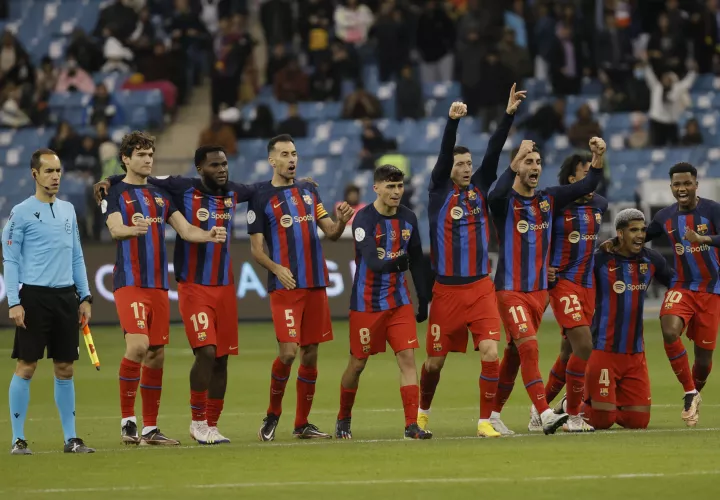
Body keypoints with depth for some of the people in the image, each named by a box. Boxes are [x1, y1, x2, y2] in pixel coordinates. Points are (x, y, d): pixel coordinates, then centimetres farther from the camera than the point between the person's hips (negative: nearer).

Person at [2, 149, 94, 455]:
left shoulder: (68, 211, 13)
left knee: (65, 368, 7)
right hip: (34, 297, -5)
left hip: (66, 297, 5)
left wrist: (85, 297, 12)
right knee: (26, 367, -4)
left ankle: (70, 438, 11)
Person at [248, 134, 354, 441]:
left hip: (316, 285, 5)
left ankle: (302, 424, 14)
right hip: (285, 286, -5)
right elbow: (256, 247, -3)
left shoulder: (309, 191, 14)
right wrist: (276, 268, -20)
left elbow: (330, 232, 14)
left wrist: (341, 221, -8)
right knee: (288, 352, -14)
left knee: (310, 354, 6)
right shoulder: (260, 197, -1)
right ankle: (272, 415, 6)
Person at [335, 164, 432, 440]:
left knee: (408, 358, -8)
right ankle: (343, 420, 28)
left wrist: (424, 300, 12)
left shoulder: (408, 218, 3)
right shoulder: (364, 219, -16)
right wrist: (392, 263, -49)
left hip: (399, 302, 4)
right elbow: (371, 260, -29)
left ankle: (412, 425, -9)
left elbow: (416, 261, 12)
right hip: (367, 303, -4)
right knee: (357, 363, 7)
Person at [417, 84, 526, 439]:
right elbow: (444, 154, -15)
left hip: (481, 287, 2)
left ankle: (485, 420, -4)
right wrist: (453, 122, -30)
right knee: (435, 359, 7)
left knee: (490, 352, -13)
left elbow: (494, 152, -2)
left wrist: (509, 115, -11)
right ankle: (422, 412, 32)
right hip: (446, 290, -2)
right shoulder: (439, 191, -1)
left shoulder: (480, 188, 7)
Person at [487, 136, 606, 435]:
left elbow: (587, 186, 4)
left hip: (539, 290, 6)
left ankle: (493, 415, 22)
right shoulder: (505, 202, -9)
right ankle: (545, 415, -26)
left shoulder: (548, 200, 8)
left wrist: (598, 156, -13)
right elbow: (496, 195, -34)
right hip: (510, 290, -6)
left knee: (515, 354, 12)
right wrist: (516, 160, -42)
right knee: (528, 348, -19)